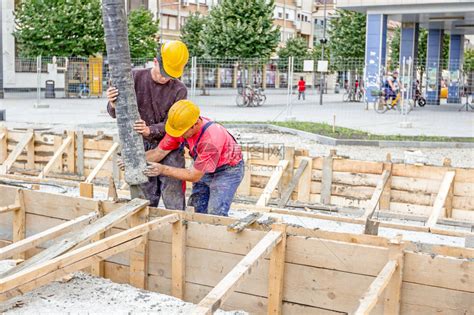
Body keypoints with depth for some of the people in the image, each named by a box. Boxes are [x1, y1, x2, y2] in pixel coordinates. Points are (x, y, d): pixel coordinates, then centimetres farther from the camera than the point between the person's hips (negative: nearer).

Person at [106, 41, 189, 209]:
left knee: (174, 203, -2)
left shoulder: (179, 89, -8)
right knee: (147, 199, 7)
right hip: (142, 148, 1)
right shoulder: (136, 77, -4)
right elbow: (117, 113, -3)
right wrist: (113, 105, -27)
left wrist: (150, 130, -31)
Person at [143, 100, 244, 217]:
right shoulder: (181, 126, -18)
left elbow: (194, 176, -31)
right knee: (194, 211, 7)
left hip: (227, 170, -7)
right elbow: (160, 152, -11)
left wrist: (163, 169, -33)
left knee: (215, 215, -16)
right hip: (204, 169, 7)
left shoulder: (210, 140, -39)